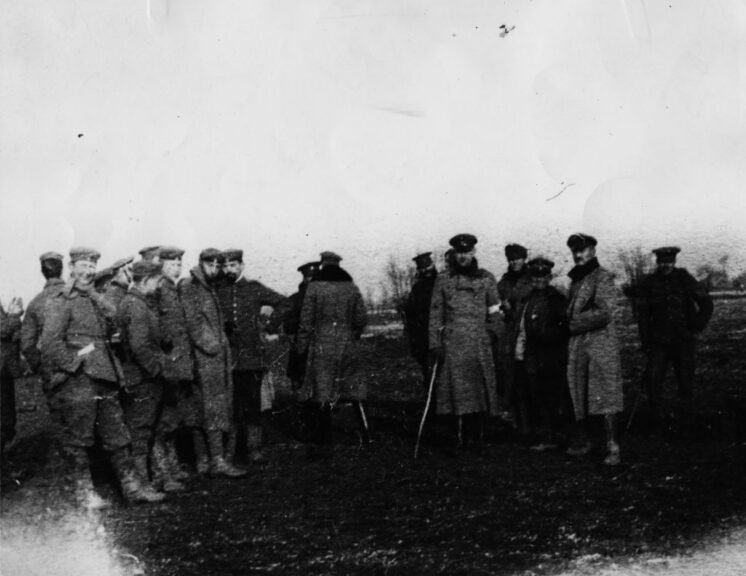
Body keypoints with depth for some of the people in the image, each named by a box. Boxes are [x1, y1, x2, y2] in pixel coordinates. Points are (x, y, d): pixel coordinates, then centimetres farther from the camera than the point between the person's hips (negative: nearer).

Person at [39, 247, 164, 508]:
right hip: (76, 379, -7)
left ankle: (132, 485, 13)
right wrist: (75, 359, -15)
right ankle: (84, 490, 12)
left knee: (116, 434, 9)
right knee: (77, 438, 2)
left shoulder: (97, 301, 17)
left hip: (103, 378, 7)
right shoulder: (59, 303, -6)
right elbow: (50, 343, -15)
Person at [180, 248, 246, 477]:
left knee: (222, 404, 9)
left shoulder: (211, 288, 19)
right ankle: (217, 460, -9)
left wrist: (222, 344, 13)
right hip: (206, 355, -9)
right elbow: (192, 321, -15)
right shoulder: (189, 286, -8)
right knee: (213, 405, -9)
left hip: (219, 353, 9)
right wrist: (210, 345, -16)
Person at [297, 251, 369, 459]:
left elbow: (306, 320, -5)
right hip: (347, 347, 4)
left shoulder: (314, 287, -5)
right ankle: (366, 434, 20)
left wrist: (302, 348, 2)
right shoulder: (351, 287, 4)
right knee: (352, 388, 17)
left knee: (322, 395, 0)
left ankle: (323, 444, 2)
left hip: (322, 347, -3)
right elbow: (362, 318, 4)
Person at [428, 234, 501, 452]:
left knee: (479, 391, 0)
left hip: (479, 343, 1)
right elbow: (435, 314, 5)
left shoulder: (486, 279, 8)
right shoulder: (443, 280, 7)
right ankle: (460, 439, 6)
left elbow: (494, 312, 15)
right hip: (452, 345, 0)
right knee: (456, 391, -2)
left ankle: (476, 438, 10)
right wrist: (435, 344, -1)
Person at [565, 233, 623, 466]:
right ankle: (581, 441, 22)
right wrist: (568, 324, 8)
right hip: (577, 343, 7)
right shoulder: (575, 279, 16)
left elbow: (604, 314, -16)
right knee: (578, 395, 11)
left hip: (600, 342, -7)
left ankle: (612, 447, -7)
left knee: (604, 394, -9)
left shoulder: (603, 277, -7)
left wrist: (574, 323, -12)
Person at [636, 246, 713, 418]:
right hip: (659, 341, 0)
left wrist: (697, 328, -2)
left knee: (685, 380, 3)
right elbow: (643, 314, 7)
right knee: (653, 377, -15)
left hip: (684, 341, 0)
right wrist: (646, 343, 1)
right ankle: (655, 415, -4)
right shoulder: (649, 283, 2)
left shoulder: (684, 279, -1)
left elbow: (706, 303, 4)